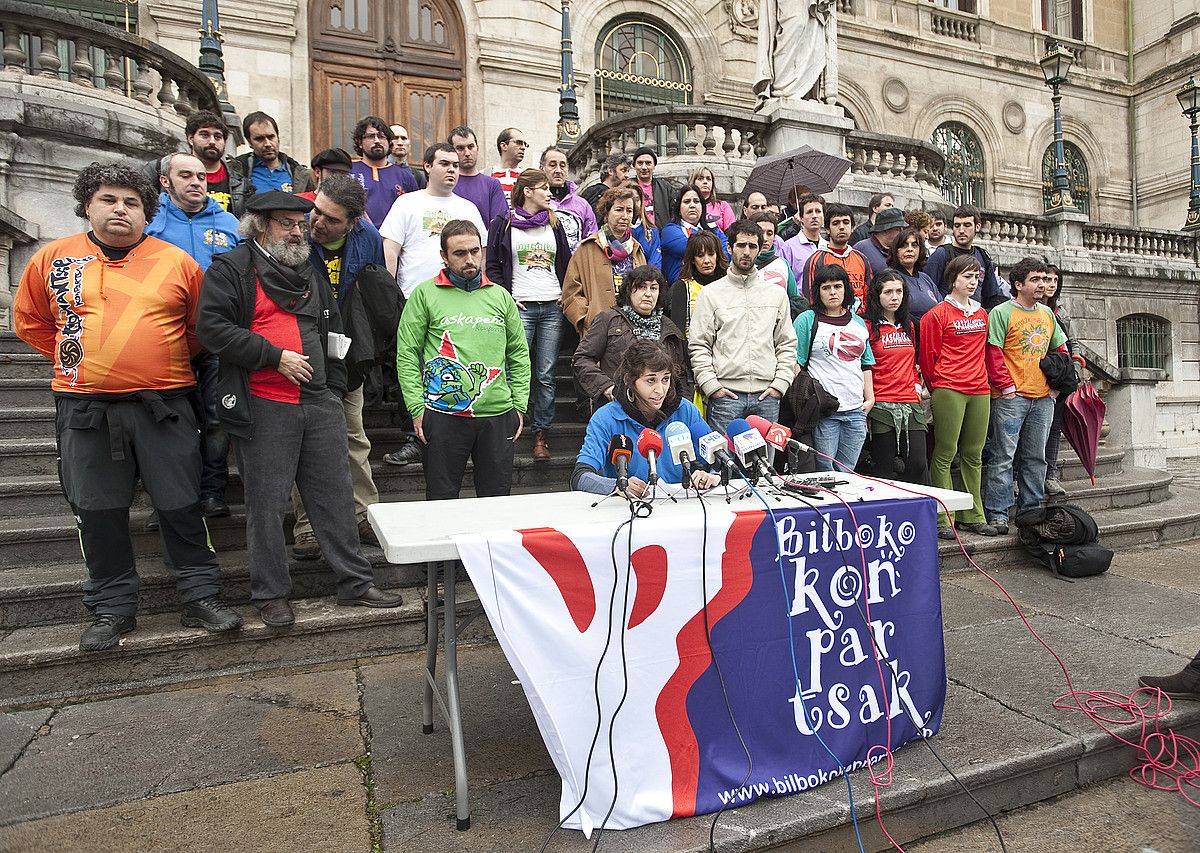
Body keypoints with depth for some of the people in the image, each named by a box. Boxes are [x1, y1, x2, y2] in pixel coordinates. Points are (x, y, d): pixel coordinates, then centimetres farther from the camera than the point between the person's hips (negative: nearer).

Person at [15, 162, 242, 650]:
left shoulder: (177, 262, 3)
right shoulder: (52, 259, 7)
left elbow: (201, 328, 13)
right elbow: (29, 322, 19)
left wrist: (169, 363, 9)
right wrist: (76, 358, 11)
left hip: (163, 406, -1)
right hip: (84, 409, 2)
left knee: (182, 507, 2)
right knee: (98, 513, 9)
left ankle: (201, 598, 14)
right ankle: (112, 609, 23)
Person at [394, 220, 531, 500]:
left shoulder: (500, 296, 11)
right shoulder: (425, 294, 2)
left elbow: (520, 354, 13)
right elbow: (406, 355, 0)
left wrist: (519, 404, 5)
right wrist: (417, 408, -7)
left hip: (498, 414, 3)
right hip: (443, 414, -2)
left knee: (498, 498, 10)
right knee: (441, 500, 6)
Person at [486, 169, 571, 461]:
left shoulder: (554, 224, 17)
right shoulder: (503, 225, 5)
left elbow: (567, 262, 20)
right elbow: (492, 267, 3)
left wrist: (566, 294, 7)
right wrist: (506, 297, -7)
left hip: (552, 307, 3)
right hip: (521, 307, -3)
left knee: (546, 375, 2)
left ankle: (541, 434, 9)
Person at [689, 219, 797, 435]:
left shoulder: (777, 293, 13)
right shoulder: (710, 293, 5)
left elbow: (788, 344, 13)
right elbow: (698, 345, 1)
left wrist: (780, 383, 1)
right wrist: (711, 385, -8)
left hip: (766, 395, 3)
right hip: (725, 394, -2)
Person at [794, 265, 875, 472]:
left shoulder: (858, 322, 17)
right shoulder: (807, 320, 0)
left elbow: (866, 364, 21)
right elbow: (796, 364, -4)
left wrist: (870, 398, 12)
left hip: (856, 410, 5)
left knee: (847, 473, 8)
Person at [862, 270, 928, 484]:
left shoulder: (908, 325, 18)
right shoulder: (868, 326, -3)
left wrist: (917, 386, 12)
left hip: (911, 406, 6)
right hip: (881, 407, -5)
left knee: (918, 465, -1)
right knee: (884, 469, 0)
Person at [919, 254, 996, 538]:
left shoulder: (982, 314, 17)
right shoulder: (938, 314, -3)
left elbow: (985, 352, 23)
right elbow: (928, 355, -2)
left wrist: (984, 378, 18)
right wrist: (936, 388, 3)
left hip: (979, 391, 6)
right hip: (948, 391, -6)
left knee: (973, 455, 10)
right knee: (945, 454, -4)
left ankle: (972, 516, 19)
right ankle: (941, 519, 1)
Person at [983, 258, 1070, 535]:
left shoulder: (1047, 314, 16)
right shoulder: (1001, 313, -6)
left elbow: (1061, 349, 22)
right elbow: (993, 354, -11)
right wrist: (1007, 387, -14)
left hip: (1043, 398, 7)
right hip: (1011, 398, -7)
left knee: (1035, 457, 11)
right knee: (1004, 457, -5)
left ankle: (1031, 509, 21)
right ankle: (997, 512, 0)